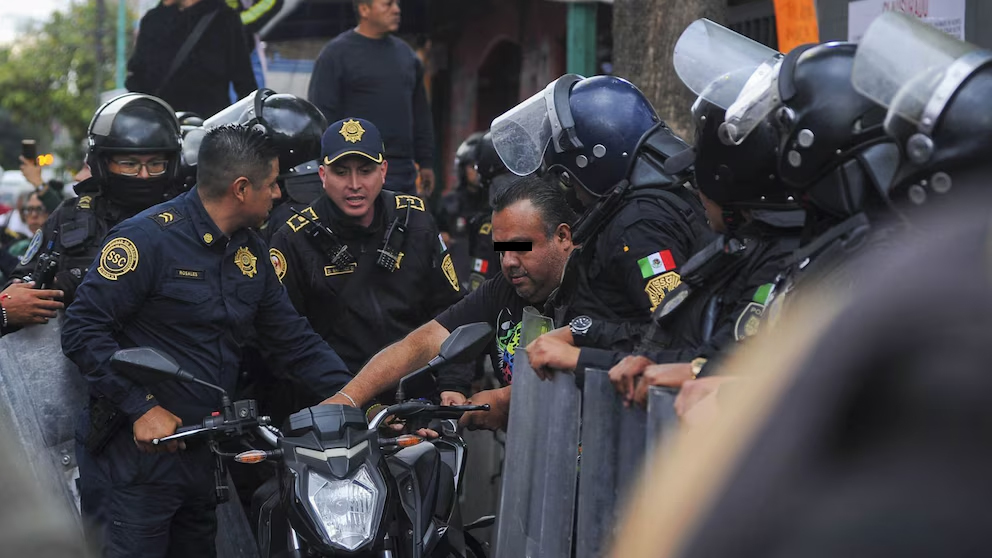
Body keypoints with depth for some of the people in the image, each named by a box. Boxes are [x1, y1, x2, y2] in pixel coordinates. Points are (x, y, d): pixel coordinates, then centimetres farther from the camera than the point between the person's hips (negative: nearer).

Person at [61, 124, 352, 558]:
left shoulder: (251, 252, 10)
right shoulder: (149, 237, -16)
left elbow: (292, 340, 12)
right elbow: (82, 330, -18)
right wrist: (142, 407, -24)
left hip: (203, 453, 8)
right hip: (135, 452, -8)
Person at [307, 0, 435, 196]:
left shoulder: (407, 54, 17)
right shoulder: (336, 54, -3)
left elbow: (420, 115, 22)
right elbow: (323, 119, -8)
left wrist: (426, 163, 17)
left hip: (404, 174, 7)